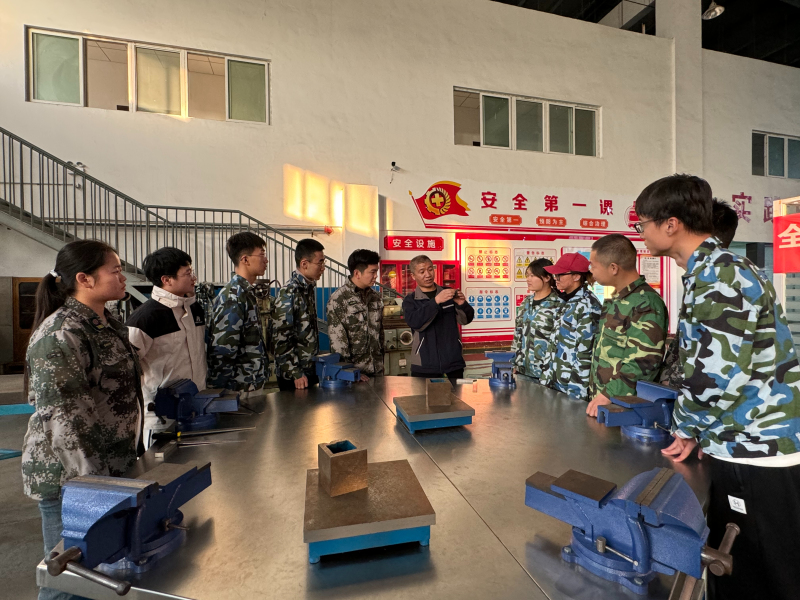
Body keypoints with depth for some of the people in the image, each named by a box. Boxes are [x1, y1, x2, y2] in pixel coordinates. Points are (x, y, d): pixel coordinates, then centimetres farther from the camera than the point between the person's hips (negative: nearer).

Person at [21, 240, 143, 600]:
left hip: (116, 468, 8)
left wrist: (136, 452, 19)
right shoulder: (60, 334, -19)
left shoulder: (109, 324, 9)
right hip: (68, 478, -8)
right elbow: (61, 415, -22)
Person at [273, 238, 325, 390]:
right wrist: (296, 374, -19)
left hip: (312, 370, 8)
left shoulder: (311, 286, 7)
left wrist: (317, 363, 14)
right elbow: (281, 338, -21)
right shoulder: (289, 293, -19)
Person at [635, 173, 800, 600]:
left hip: (760, 455, -9)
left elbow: (715, 376, -25)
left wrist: (685, 427, -8)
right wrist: (694, 430, 13)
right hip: (736, 447, 9)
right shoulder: (707, 273, 10)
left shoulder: (720, 277, -20)